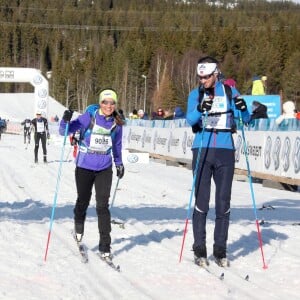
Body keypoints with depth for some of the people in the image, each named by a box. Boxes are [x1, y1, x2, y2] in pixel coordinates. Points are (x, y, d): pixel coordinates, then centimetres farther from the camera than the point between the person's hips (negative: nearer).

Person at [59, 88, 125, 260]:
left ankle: (105, 247, -3)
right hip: (84, 168, -1)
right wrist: (66, 120, -29)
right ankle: (79, 231, 44)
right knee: (83, 201, 13)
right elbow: (64, 131, -9)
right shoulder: (88, 118, -10)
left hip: (105, 169, 1)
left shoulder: (116, 124, 0)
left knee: (103, 206, -6)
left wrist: (119, 163, 24)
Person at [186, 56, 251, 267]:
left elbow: (246, 119, 3)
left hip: (225, 152, 1)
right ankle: (199, 249, 4)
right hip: (202, 151, 0)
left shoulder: (230, 92, 4)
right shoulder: (195, 94, 5)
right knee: (201, 201, -2)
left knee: (223, 202, 3)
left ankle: (220, 249, 10)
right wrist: (200, 109, -29)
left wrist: (243, 108, -18)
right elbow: (190, 120, -10)